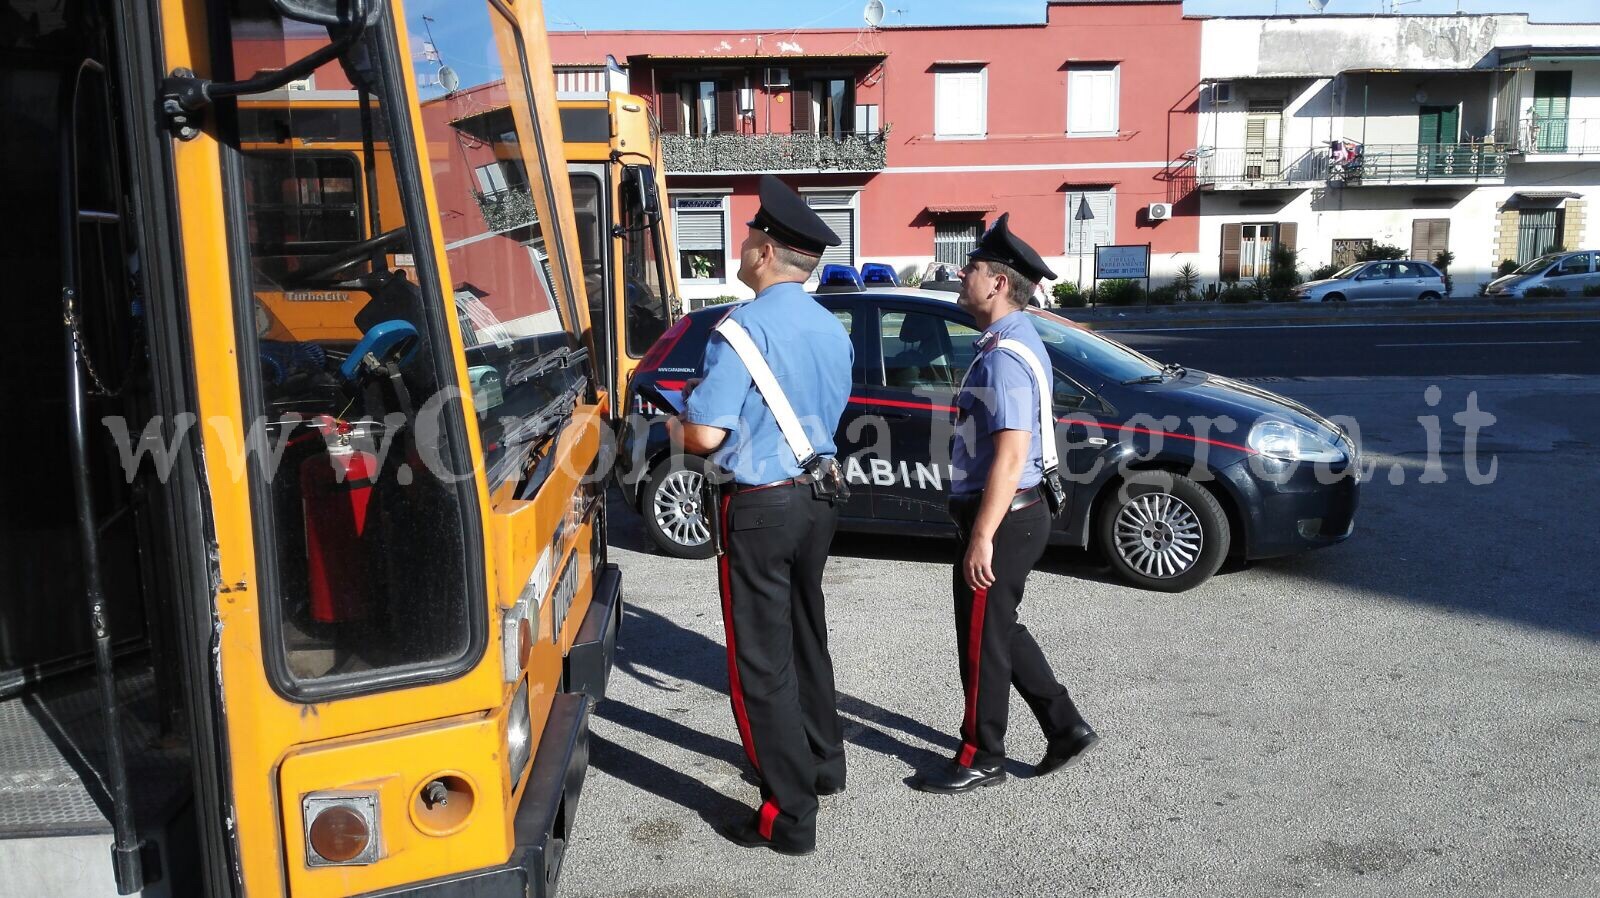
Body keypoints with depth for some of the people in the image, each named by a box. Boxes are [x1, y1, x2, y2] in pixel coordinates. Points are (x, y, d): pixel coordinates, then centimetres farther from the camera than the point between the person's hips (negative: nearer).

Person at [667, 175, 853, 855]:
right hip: (818, 496, 8)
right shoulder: (832, 329, 6)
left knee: (760, 663, 2)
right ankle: (822, 762, 40)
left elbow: (704, 434, -22)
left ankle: (788, 816, 8)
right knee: (805, 636, 24)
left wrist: (674, 424, -1)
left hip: (761, 508, -8)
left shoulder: (745, 328, -19)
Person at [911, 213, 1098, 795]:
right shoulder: (1020, 339, 11)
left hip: (1002, 517, -10)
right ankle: (1066, 728, 28)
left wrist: (982, 537, -24)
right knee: (1000, 631, 21)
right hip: (1020, 511, 10)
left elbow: (1011, 456, -27)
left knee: (982, 642, 5)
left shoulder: (1002, 357, -21)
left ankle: (981, 760, 21)